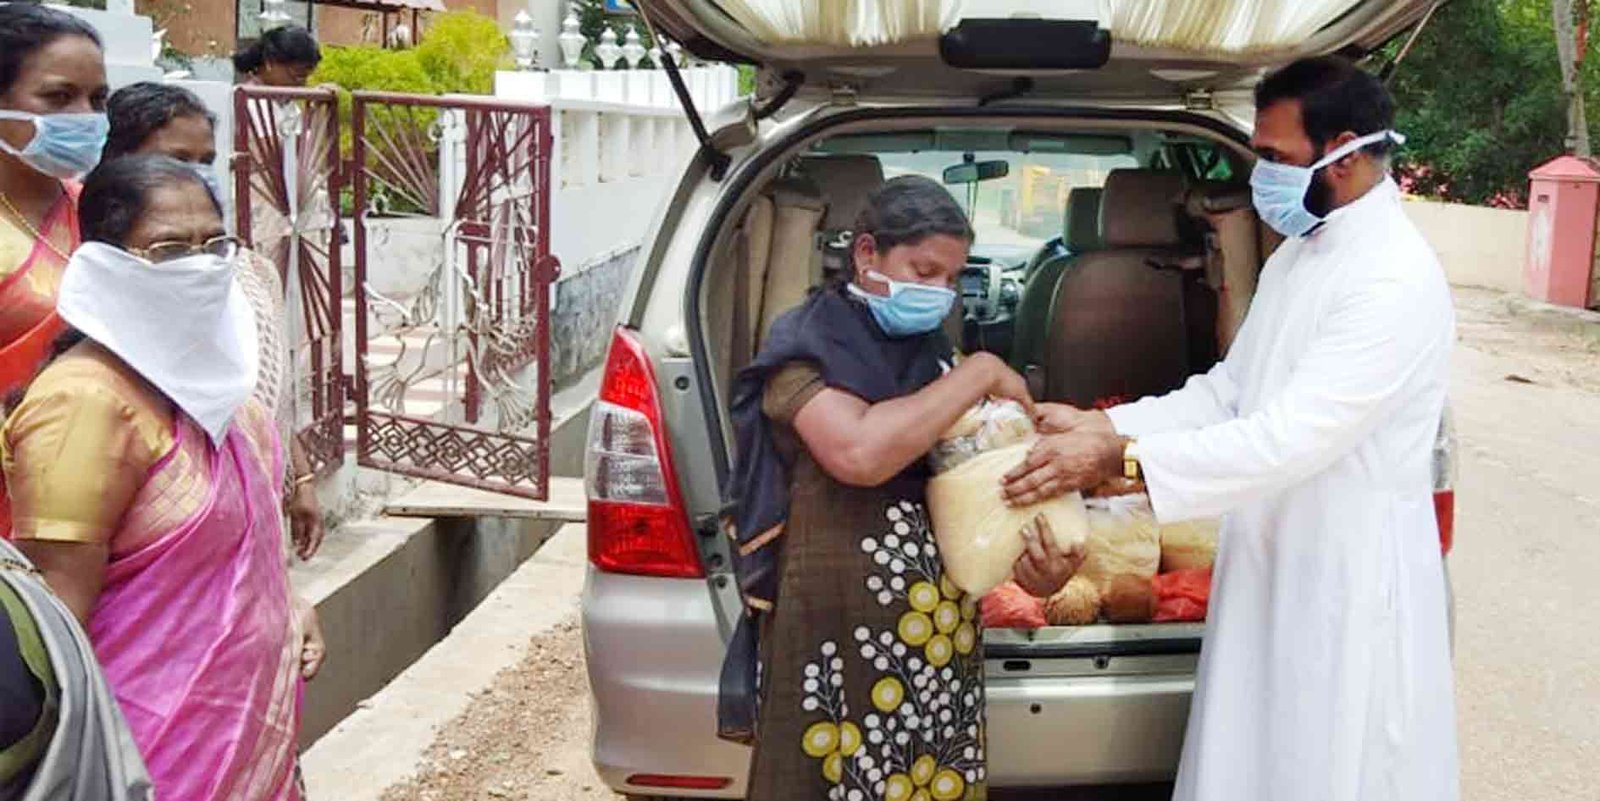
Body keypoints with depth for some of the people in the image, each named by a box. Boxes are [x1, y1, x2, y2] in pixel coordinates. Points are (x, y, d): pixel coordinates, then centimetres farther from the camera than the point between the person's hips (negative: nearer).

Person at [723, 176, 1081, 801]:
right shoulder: (806, 345, -6)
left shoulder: (930, 353, 14)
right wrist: (981, 375, -14)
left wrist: (1029, 559, -6)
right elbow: (860, 454, -24)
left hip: (944, 632, 6)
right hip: (838, 631, -6)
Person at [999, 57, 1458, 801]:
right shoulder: (1295, 257, 9)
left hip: (1349, 583, -9)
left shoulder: (1396, 281, -22)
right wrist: (1100, 425, -3)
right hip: (1271, 566, 9)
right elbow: (1226, 390, 10)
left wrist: (1120, 456, -27)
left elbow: (1290, 439, -28)